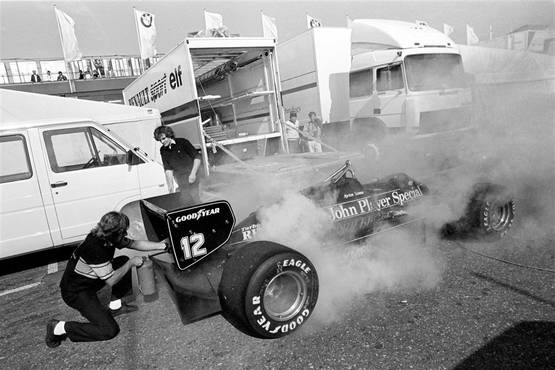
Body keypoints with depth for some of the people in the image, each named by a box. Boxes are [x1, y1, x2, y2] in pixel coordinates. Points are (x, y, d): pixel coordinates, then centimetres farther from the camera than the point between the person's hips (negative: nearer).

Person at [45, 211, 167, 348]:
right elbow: (111, 280, -27)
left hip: (90, 279, 9)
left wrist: (160, 245, 2)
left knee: (124, 261, 5)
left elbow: (135, 244, 6)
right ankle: (59, 328, -3)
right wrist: (131, 263, -17)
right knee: (108, 330, -15)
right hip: (75, 292, -9)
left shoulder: (108, 237, -10)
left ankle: (115, 306, 12)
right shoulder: (95, 248, -35)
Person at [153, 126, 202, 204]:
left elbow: (197, 157, -6)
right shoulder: (163, 150, 5)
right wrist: (171, 187, -3)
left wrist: (193, 173, -15)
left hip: (191, 179, -4)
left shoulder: (182, 142, -7)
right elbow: (168, 170, 4)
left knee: (195, 201, -6)